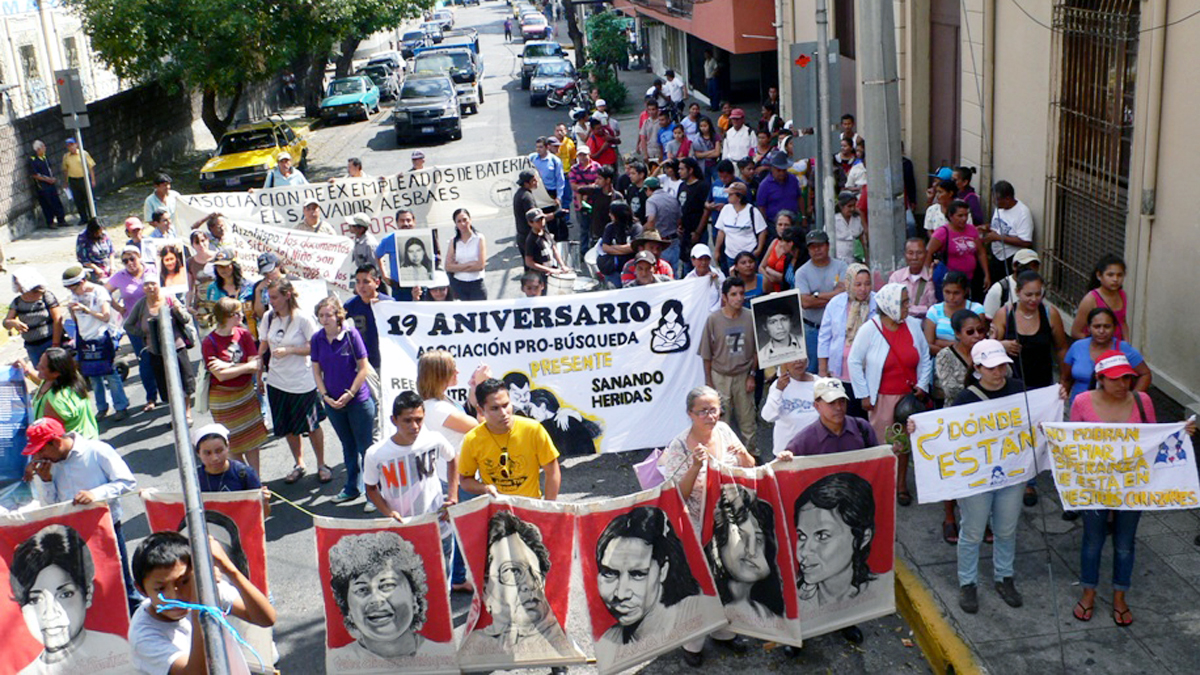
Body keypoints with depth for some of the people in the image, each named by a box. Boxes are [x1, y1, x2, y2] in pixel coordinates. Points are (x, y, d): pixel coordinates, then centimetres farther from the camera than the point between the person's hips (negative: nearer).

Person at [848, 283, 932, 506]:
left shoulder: (912, 325, -2)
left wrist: (922, 385, 0)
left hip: (908, 396, 4)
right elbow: (854, 362, -6)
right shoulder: (869, 330, -12)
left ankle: (902, 486, 27)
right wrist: (864, 394, -7)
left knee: (904, 442, 13)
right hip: (881, 398, -3)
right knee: (882, 444, 4)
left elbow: (925, 358, 9)